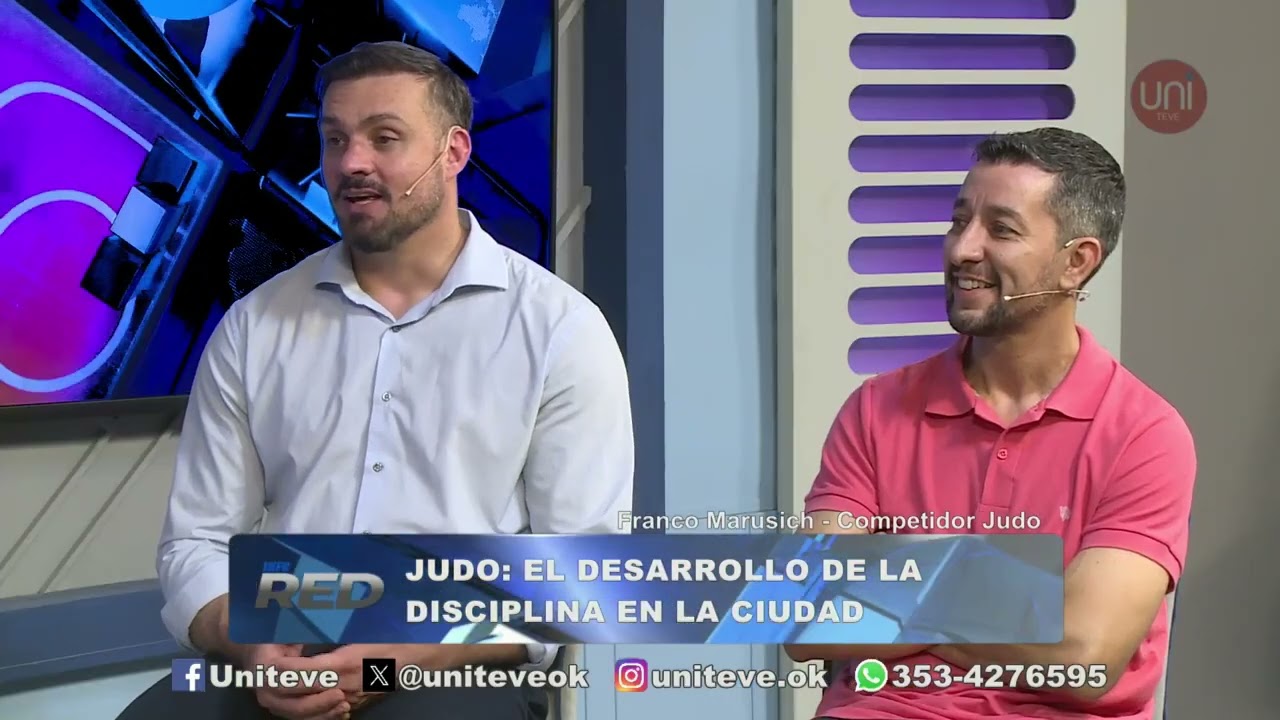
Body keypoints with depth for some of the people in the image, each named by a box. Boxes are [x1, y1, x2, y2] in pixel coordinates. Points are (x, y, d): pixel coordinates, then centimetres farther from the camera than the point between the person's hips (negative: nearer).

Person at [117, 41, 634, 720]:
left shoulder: (559, 328, 3)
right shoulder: (253, 328, 12)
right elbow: (197, 541, 11)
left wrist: (413, 655, -16)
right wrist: (250, 646, -12)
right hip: (280, 664, 3)